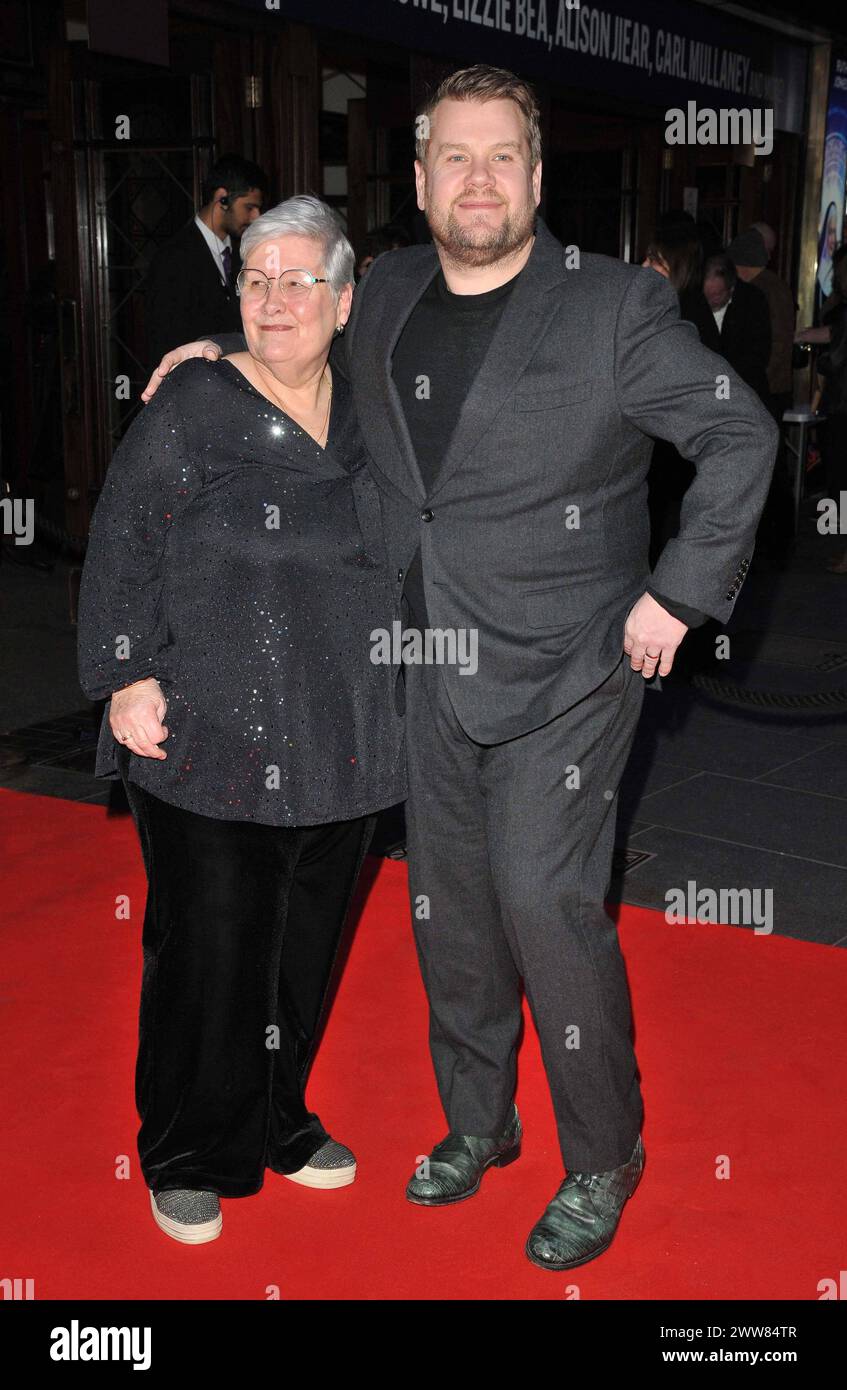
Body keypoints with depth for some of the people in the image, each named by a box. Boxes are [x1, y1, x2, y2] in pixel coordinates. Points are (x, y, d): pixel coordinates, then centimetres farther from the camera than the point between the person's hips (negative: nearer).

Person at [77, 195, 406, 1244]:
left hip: (337, 747, 5)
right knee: (209, 949, 2)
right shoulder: (191, 407, -6)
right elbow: (122, 546, -7)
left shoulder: (367, 415, 9)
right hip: (207, 743, -5)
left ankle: (277, 1122, 35)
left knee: (305, 944, 15)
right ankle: (189, 1159, 23)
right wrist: (129, 677, -14)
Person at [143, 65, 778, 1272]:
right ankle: (478, 1123, 34)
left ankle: (604, 1159, 12)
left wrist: (679, 593, -10)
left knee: (544, 899, -10)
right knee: (448, 904, 12)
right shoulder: (382, 296, 7)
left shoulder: (615, 305, -9)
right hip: (433, 672, 6)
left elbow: (743, 437, -6)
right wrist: (224, 347, 13)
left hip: (565, 672, -5)